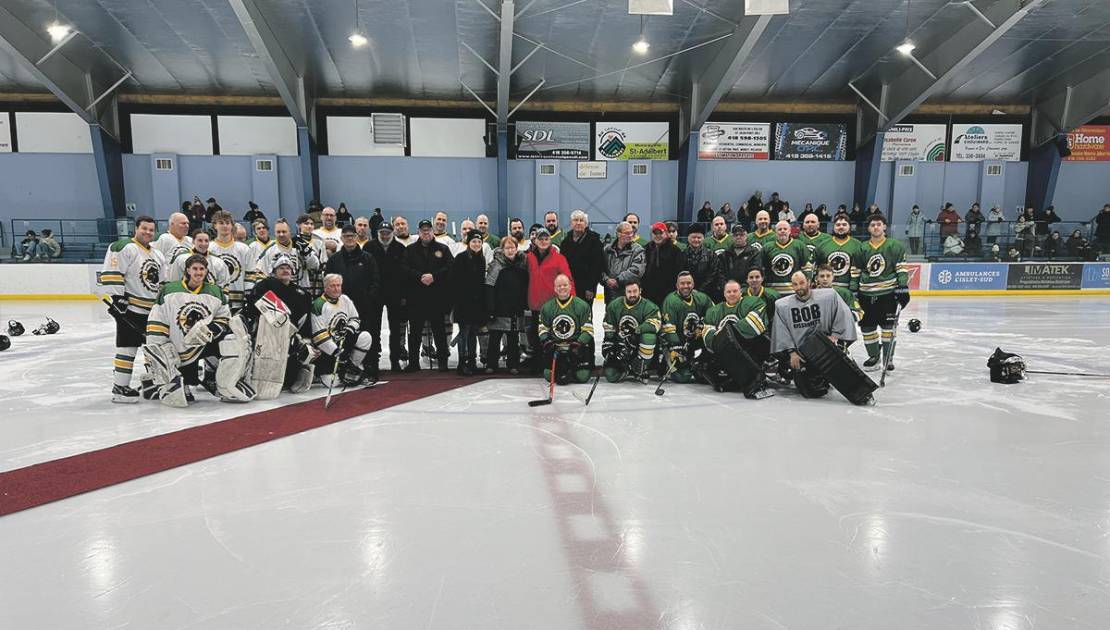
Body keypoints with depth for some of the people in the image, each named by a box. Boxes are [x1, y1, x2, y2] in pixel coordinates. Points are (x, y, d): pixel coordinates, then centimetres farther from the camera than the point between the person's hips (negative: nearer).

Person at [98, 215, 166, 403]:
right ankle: (119, 388, -1)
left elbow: (163, 283, 24)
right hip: (130, 309, -8)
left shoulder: (157, 254, 18)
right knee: (127, 347, -7)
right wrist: (117, 297, -21)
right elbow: (110, 273, -17)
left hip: (153, 310, 8)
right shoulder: (124, 248, -10)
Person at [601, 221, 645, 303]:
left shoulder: (637, 250, -2)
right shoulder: (607, 249, 9)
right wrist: (606, 280, -14)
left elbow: (636, 270, -15)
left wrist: (618, 280, -18)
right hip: (610, 294, 4)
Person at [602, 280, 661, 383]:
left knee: (649, 337, -37)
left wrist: (636, 331, -36)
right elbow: (609, 328, 5)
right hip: (619, 346, 2)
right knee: (611, 376, -15)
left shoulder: (649, 306, -11)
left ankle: (639, 369, -14)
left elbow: (654, 324, -28)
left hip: (639, 346, -2)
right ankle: (628, 369, 20)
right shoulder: (614, 305, 0)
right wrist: (608, 343, -4)